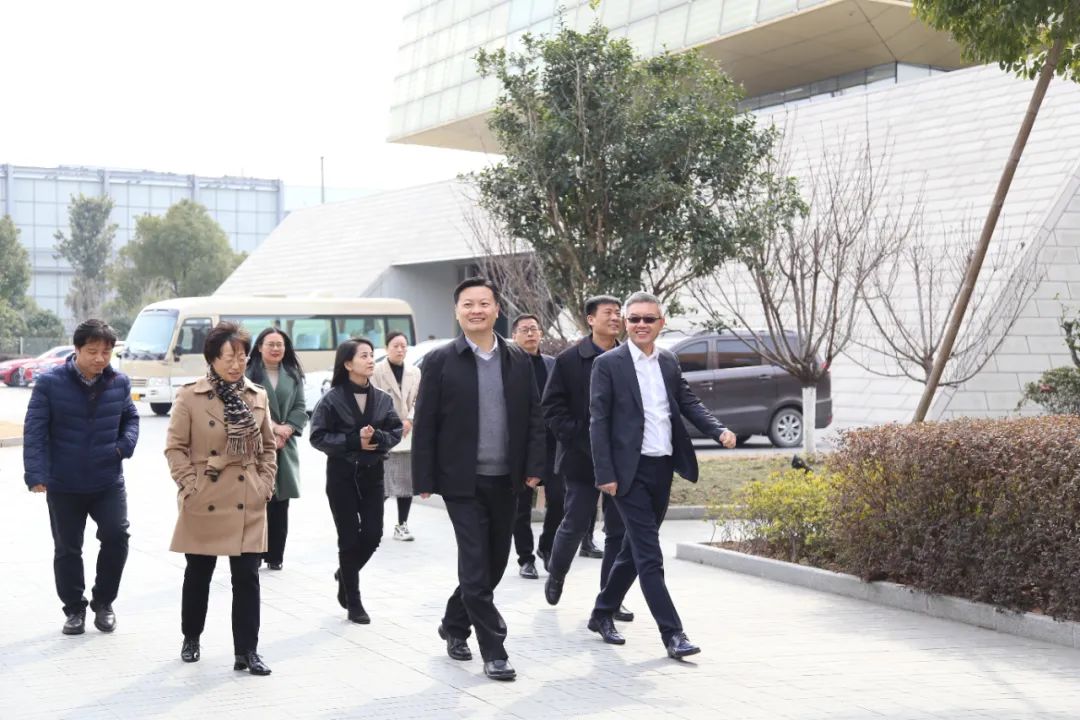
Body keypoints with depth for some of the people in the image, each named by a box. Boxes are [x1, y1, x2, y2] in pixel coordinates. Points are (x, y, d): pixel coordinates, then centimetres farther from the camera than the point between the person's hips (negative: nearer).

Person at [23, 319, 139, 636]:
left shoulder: (119, 382, -1)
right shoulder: (50, 383, -10)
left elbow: (130, 418, 15)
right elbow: (35, 431, -10)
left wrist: (126, 444, -5)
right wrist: (36, 474, -18)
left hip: (108, 482, 1)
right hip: (63, 485, -1)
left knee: (116, 536, -8)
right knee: (67, 549, 9)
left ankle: (103, 603, 13)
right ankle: (74, 609, 26)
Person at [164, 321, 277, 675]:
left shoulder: (258, 396, 5)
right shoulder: (189, 397, -5)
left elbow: (268, 446, 14)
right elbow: (175, 447, -3)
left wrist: (266, 483, 4)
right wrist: (190, 485, -10)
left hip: (248, 505, 2)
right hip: (204, 505, -2)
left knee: (247, 577, -1)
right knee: (198, 574, 13)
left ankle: (246, 651, 5)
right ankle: (191, 639, 32)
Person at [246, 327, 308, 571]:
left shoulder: (293, 375, 13)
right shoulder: (249, 374, -2)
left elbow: (300, 409, 7)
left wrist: (285, 430, -8)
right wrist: (271, 427, -13)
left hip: (285, 447, 4)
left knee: (280, 502, 6)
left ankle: (275, 555, 13)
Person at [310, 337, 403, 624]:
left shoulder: (382, 399, 3)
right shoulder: (332, 399, -8)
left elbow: (396, 431, 5)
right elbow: (318, 436, -9)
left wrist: (377, 437, -16)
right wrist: (354, 441, -18)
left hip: (372, 474, 4)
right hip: (342, 475, -3)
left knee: (372, 535, 0)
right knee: (349, 538, 1)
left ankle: (346, 574, 31)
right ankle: (353, 603, 14)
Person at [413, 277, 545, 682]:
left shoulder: (518, 360, 7)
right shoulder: (440, 361, -3)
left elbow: (534, 417, 9)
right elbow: (425, 424, -4)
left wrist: (533, 467, 0)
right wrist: (424, 479, -8)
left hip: (506, 481, 4)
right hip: (462, 481, -4)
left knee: (495, 563, 12)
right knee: (476, 566, -5)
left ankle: (454, 625, 33)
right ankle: (494, 651, 2)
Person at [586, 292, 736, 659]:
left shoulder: (669, 362, 10)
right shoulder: (608, 364, -7)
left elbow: (688, 402, 12)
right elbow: (598, 422, -8)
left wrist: (719, 430, -7)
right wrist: (605, 475, -13)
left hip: (662, 469, 6)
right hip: (630, 472, -6)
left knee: (635, 549, 15)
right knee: (649, 555, -5)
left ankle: (602, 614, 30)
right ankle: (672, 633, -3)